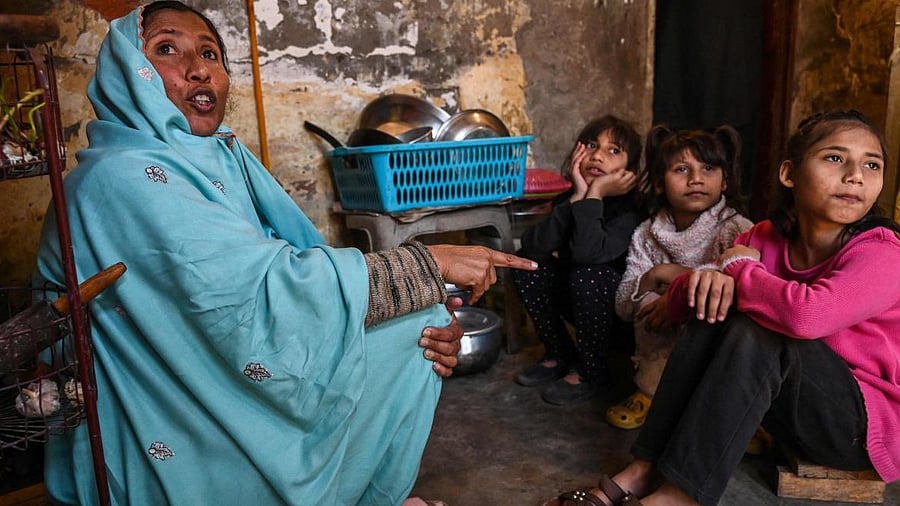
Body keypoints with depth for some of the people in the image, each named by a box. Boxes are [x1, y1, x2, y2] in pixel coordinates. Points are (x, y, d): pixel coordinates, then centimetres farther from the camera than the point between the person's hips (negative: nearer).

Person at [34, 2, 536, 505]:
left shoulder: (221, 161, 5)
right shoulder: (122, 178, -20)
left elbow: (302, 268, -1)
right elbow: (267, 296, -30)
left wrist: (432, 327, -16)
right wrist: (429, 265, -22)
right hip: (174, 456, -7)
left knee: (409, 326, 4)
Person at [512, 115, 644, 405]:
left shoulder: (632, 208, -22)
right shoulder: (568, 200, -6)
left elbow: (587, 252, -41)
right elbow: (531, 247, -23)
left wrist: (595, 195, -31)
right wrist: (577, 197, -28)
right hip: (582, 305, 6)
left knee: (586, 273, -33)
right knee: (526, 264, -11)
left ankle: (590, 374, -11)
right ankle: (560, 356, 5)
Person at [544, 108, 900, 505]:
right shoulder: (766, 238, -4)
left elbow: (805, 314, -41)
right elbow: (681, 305, -4)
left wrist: (739, 268, -21)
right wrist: (704, 280, -29)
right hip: (797, 409, 5)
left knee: (753, 331, -30)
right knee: (715, 310, -16)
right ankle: (644, 472, -17)